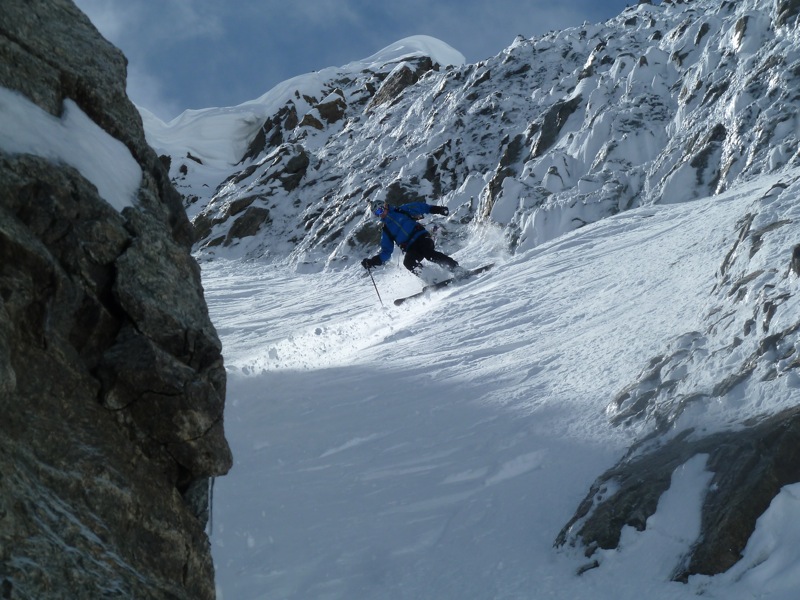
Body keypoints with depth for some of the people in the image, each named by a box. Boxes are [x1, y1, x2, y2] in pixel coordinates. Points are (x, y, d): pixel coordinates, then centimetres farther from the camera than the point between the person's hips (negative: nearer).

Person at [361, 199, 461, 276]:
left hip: (422, 237, -2)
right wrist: (372, 262, 2)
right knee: (408, 263, -28)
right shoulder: (386, 231, 18)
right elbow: (386, 252, 16)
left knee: (428, 253, -31)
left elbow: (419, 207, 15)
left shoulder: (400, 211, 13)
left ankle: (456, 268, -29)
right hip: (411, 248, 2)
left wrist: (437, 209, 4)